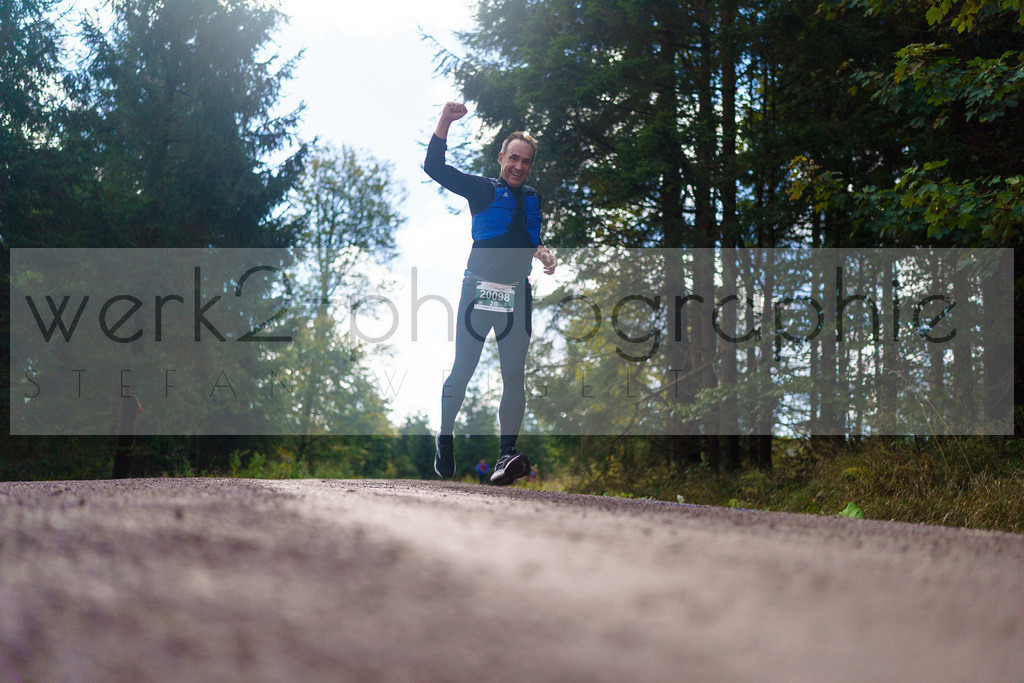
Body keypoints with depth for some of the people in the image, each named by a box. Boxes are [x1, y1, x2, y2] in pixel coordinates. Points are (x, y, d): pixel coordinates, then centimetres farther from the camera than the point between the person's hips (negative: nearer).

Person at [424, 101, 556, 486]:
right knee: (462, 369, -1)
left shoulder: (533, 199, 18)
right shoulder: (482, 190, 5)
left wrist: (543, 254, 9)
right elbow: (434, 167, -2)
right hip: (478, 289, -4)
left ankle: (507, 454, -12)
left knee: (514, 374, -7)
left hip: (517, 293, 4)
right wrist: (445, 122, -10)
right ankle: (444, 439, 18)